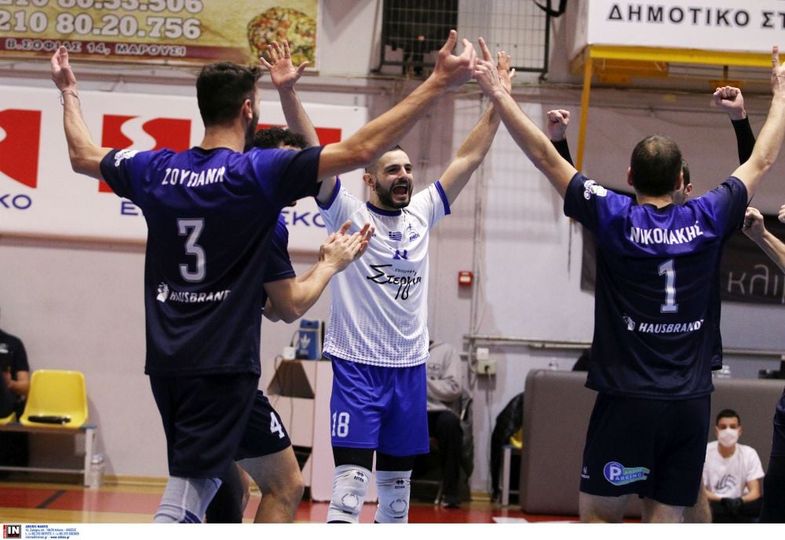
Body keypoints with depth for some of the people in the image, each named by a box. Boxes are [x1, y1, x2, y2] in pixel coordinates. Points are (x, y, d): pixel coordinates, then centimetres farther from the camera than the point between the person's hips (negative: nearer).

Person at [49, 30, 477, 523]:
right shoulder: (260, 172, -11)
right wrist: (439, 82, -15)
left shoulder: (156, 170, 5)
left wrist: (70, 92, 41)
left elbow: (83, 156, 24)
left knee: (202, 479, 20)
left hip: (167, 362, 7)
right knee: (188, 490, -8)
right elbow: (362, 149, -17)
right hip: (223, 365, -7)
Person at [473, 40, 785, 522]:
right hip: (690, 404, 3)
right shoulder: (708, 220, 2)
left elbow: (546, 157, -2)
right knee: (666, 520, 5)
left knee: (598, 515, 6)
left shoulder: (615, 219, -4)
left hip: (628, 399, -3)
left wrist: (499, 94, 4)